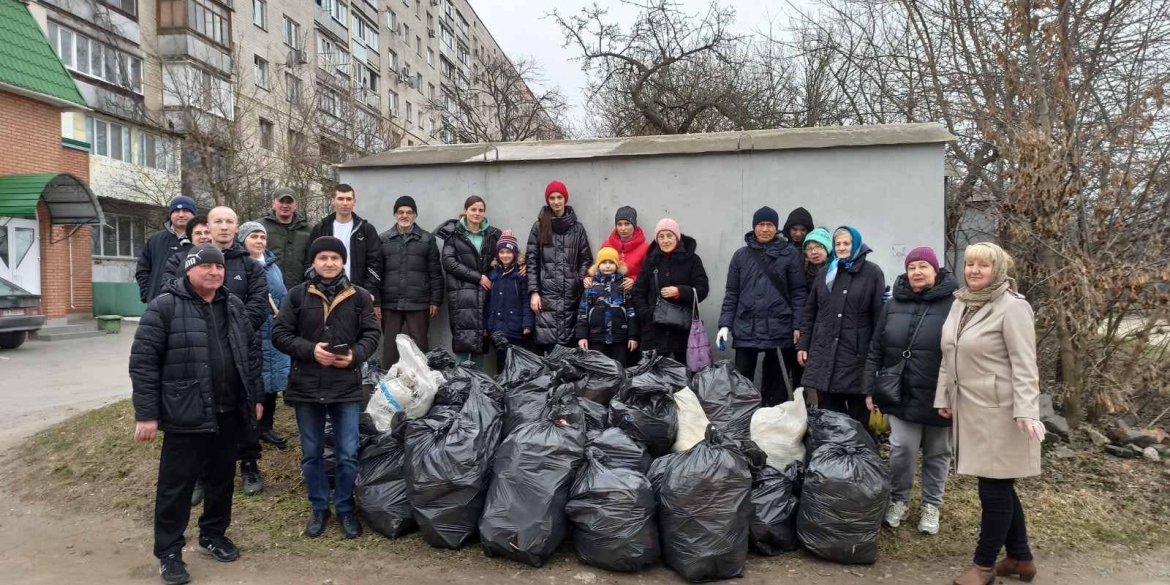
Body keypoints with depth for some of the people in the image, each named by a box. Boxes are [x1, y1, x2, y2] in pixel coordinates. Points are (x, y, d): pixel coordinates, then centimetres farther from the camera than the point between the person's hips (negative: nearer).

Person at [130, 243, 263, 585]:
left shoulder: (233, 305, 9)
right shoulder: (165, 306, -9)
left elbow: (252, 352, 16)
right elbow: (143, 362, -11)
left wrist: (255, 397, 13)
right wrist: (146, 414, -13)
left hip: (230, 413, 6)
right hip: (186, 415, -5)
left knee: (222, 479, 16)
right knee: (176, 485, 4)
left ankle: (213, 535, 34)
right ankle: (169, 553, 18)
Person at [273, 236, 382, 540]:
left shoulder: (359, 296, 2)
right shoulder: (297, 295, 0)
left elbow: (371, 334, 3)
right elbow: (279, 334, -1)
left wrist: (355, 355, -16)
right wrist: (310, 349, -16)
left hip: (347, 387, 0)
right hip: (306, 386, 1)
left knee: (348, 455, 4)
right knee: (311, 454, 12)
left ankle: (345, 509, 23)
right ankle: (319, 508, 29)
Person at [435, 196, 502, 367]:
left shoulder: (493, 234, 14)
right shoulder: (454, 234, 6)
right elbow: (449, 262, -4)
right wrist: (477, 277, -10)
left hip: (485, 293, 3)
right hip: (461, 294, -2)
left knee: (483, 338, 1)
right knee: (463, 338, -9)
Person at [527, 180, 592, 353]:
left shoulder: (577, 228, 12)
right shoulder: (539, 227, 9)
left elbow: (586, 259, 11)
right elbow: (531, 261, 5)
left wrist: (583, 282, -4)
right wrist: (533, 292, -4)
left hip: (571, 294, 1)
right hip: (546, 294, -1)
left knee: (568, 343, -2)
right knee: (546, 342, -8)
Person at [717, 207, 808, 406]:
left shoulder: (790, 253, 1)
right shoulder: (741, 255, 9)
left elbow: (799, 292, -1)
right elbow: (731, 294, 9)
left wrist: (798, 326, -6)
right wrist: (725, 324, 2)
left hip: (779, 330, -2)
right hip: (746, 330, 2)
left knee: (777, 385, 8)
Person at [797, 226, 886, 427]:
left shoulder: (872, 273, 0)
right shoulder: (825, 273, 15)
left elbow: (880, 314, -5)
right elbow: (810, 311, 15)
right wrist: (803, 344, 9)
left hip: (856, 354, -4)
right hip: (823, 352, 4)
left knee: (858, 418, 5)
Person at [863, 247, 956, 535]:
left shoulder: (953, 305, -8)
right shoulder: (893, 304, 4)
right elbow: (876, 350, 8)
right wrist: (869, 389, 5)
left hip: (939, 398, -2)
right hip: (902, 394, 2)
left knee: (937, 454, 12)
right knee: (901, 448, -2)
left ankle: (931, 505, 31)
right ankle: (899, 500, 21)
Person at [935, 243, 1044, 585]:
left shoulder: (1012, 307, -12)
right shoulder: (960, 303, 11)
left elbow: (1023, 364, -16)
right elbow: (949, 357, 16)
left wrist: (1026, 411, -23)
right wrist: (943, 397, 16)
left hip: (1000, 411, -8)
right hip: (971, 409, 8)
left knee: (994, 488, 1)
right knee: (999, 486, 15)